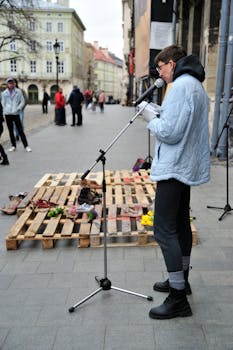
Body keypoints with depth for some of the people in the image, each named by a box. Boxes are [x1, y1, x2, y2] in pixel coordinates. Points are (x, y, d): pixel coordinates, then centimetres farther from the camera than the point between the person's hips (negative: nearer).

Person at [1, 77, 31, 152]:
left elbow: (22, 102, 0)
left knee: (20, 130, -3)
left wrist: (17, 109, -11)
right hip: (7, 114, 3)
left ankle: (26, 146, 2)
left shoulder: (18, 91, 0)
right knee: (11, 131, 9)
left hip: (16, 114, -2)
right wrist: (6, 110, -3)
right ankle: (13, 146, 19)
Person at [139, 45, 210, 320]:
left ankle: (178, 299, 1)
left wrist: (151, 119, -5)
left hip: (173, 168, -11)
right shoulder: (197, 86, 17)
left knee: (164, 230, -7)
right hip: (187, 167, 11)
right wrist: (157, 115, 11)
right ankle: (181, 280, 31)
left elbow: (169, 132, -22)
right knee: (180, 224, 17)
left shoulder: (181, 85, -15)